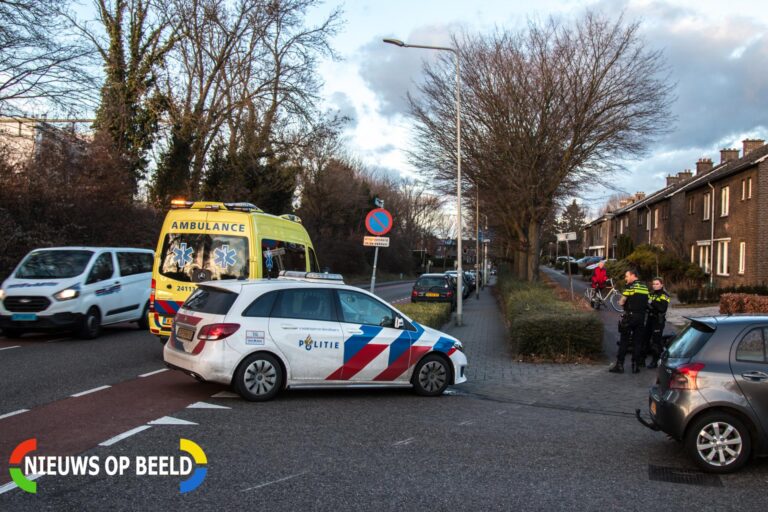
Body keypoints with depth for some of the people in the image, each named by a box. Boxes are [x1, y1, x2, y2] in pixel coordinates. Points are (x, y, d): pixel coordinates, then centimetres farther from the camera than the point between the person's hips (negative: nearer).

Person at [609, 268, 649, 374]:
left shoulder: (630, 286, -9)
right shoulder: (645, 287, 10)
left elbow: (621, 302, -9)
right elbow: (645, 302, 11)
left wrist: (621, 301, 10)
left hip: (630, 316, -5)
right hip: (641, 317, 5)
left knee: (624, 341, 1)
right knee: (638, 342, 9)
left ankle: (619, 365, 1)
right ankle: (636, 366, 11)